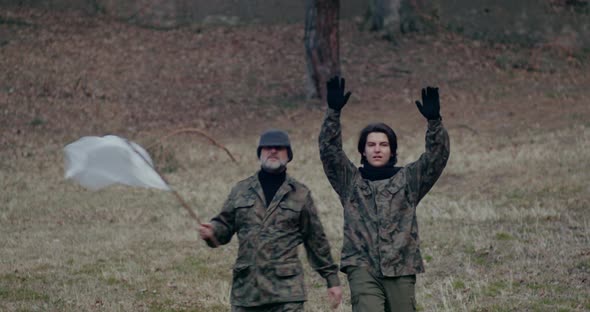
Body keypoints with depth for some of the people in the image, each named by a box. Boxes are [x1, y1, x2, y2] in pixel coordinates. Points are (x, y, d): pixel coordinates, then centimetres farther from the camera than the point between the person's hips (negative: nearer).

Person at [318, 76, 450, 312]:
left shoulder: (408, 179, 11)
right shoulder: (350, 180, 11)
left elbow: (437, 157, -1)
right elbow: (329, 150, -1)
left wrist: (434, 121, -17)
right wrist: (333, 113, -14)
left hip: (400, 270, 2)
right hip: (362, 268, -2)